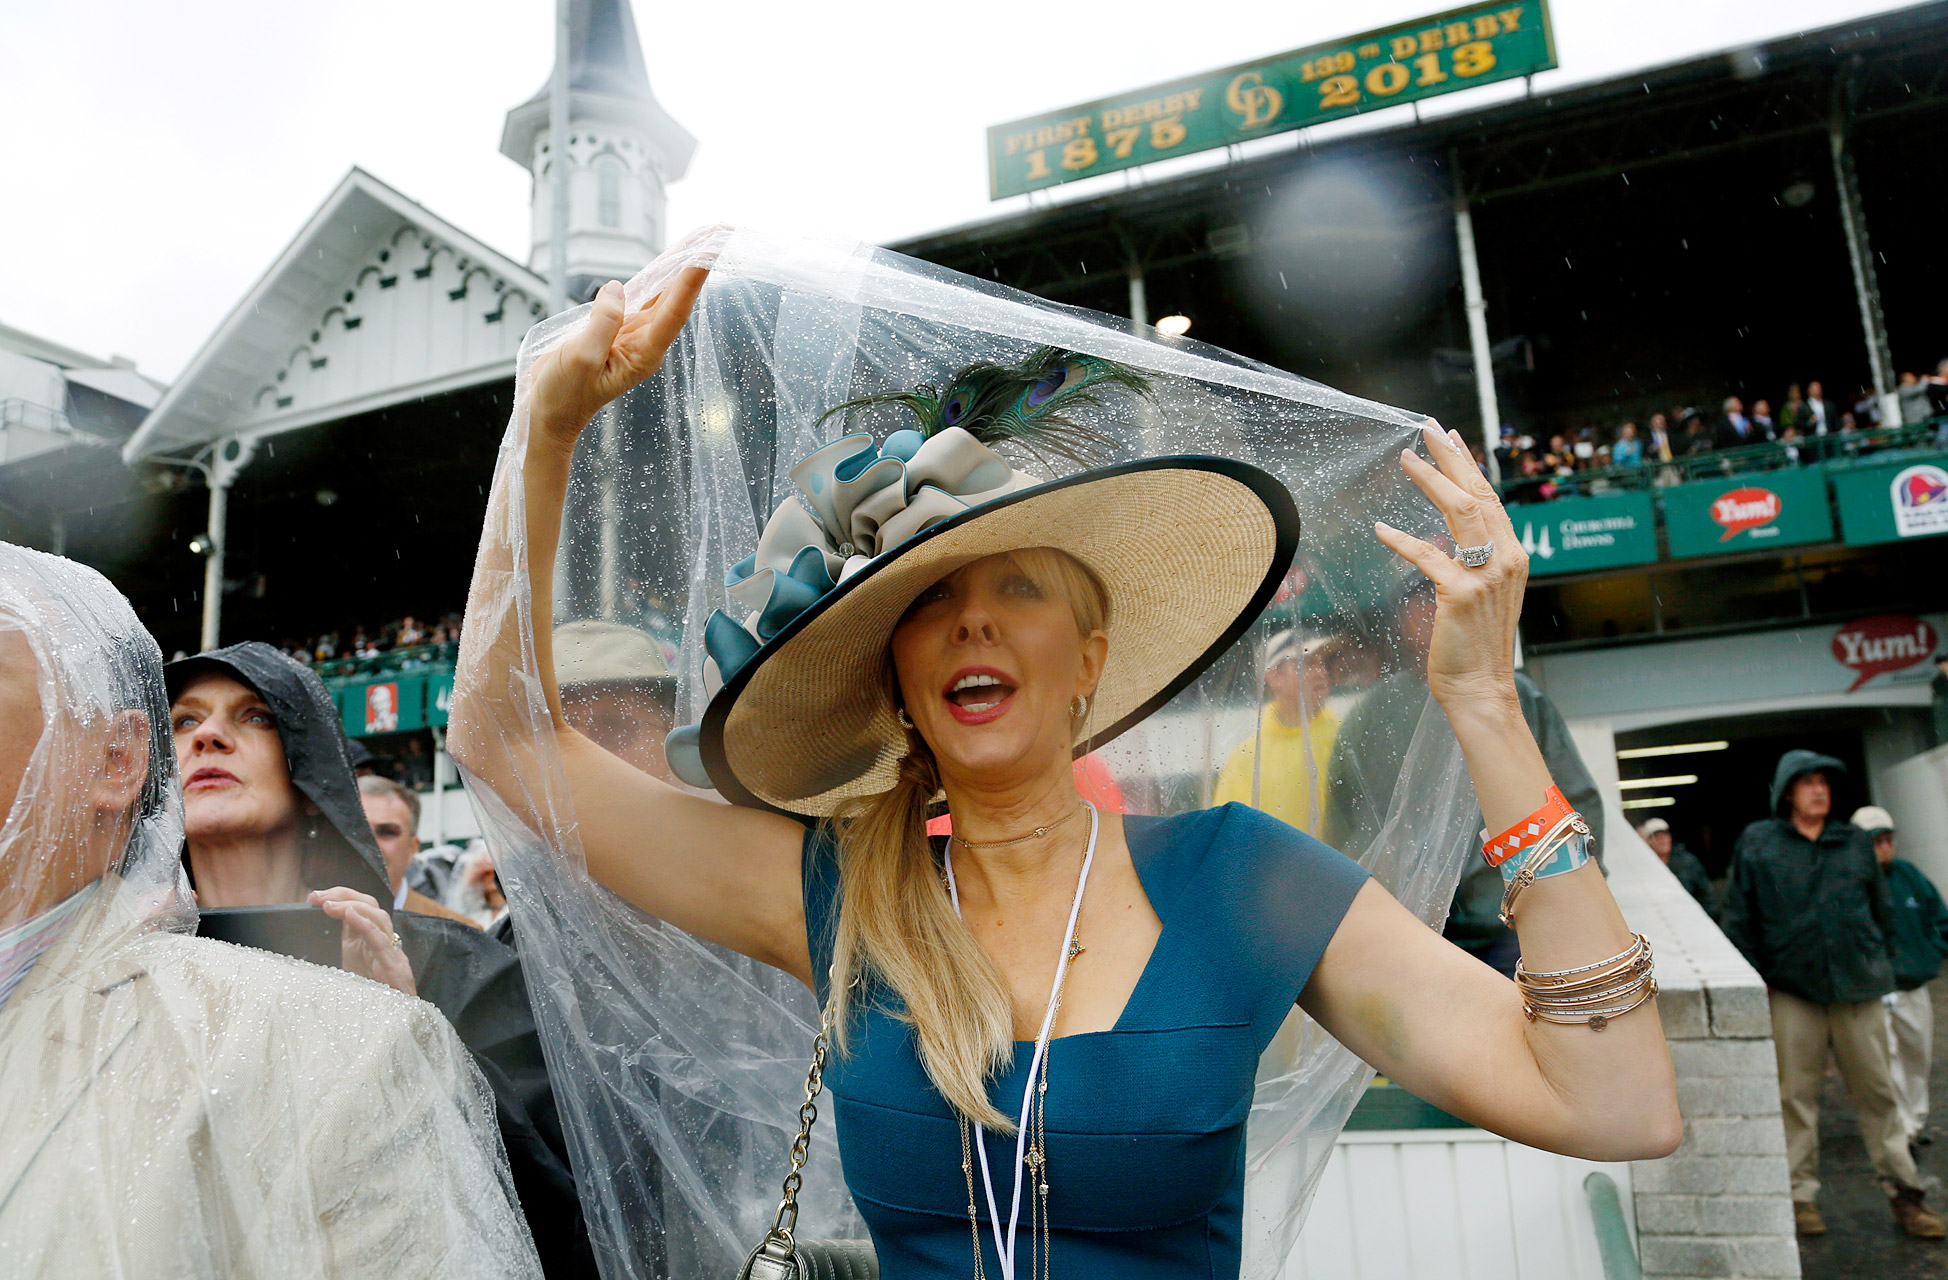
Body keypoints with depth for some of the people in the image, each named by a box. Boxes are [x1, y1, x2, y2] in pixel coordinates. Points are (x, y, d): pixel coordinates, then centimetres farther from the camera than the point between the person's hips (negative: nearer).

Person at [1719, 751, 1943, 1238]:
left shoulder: (1855, 842, 9)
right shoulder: (1757, 843, 3)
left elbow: (1882, 909, 17)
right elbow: (1738, 917, 3)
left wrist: (1882, 965, 11)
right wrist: (1754, 976, -1)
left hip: (1857, 987, 2)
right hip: (1791, 988, -2)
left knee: (1877, 1091, 7)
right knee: (1796, 1096, 5)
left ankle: (1904, 1193, 19)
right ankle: (1801, 1194, 15)